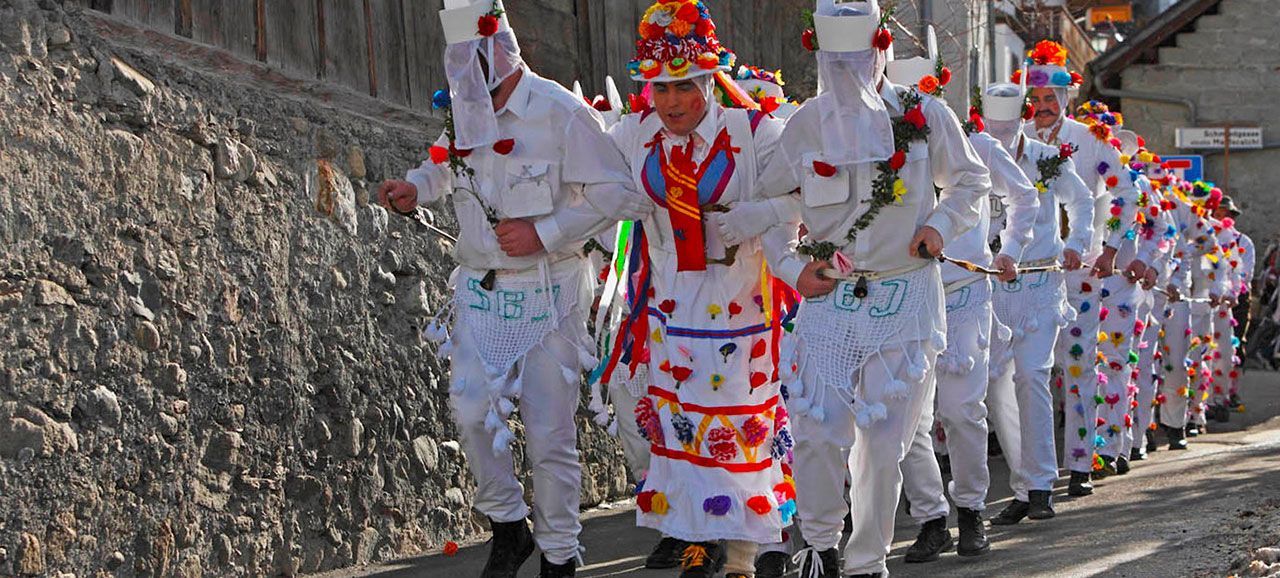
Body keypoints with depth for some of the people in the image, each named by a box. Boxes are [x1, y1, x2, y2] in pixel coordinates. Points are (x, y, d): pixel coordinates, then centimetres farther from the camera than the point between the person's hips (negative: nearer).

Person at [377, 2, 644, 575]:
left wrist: (543, 234, -19)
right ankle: (507, 528, 12)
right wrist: (416, 187, 7)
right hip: (479, 289, 5)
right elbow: (446, 163, 29)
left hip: (546, 295, -5)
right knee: (472, 409, -10)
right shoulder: (465, 111, 7)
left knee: (548, 430, -1)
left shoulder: (561, 113, -13)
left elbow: (614, 194, -12)